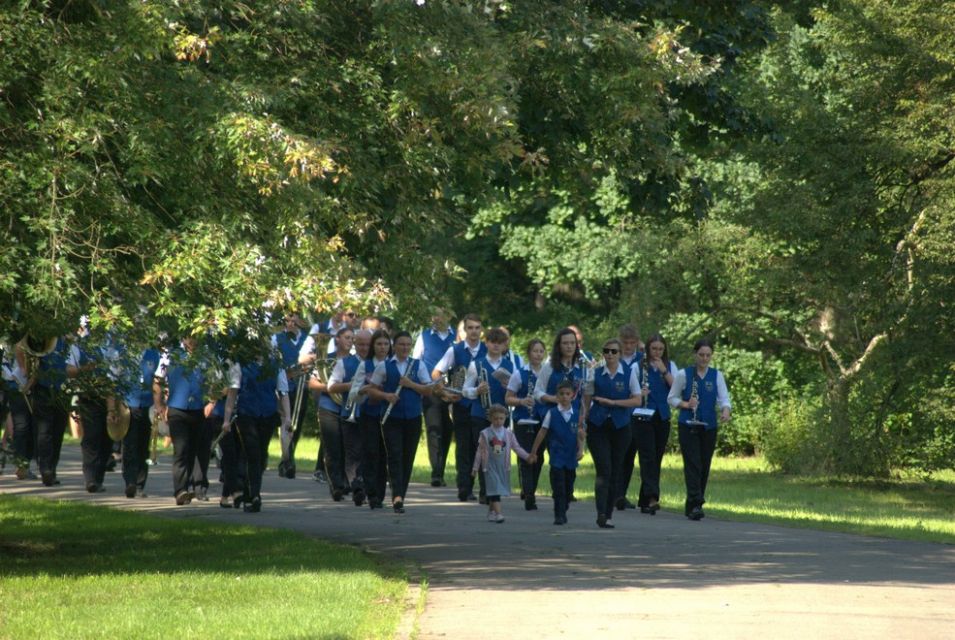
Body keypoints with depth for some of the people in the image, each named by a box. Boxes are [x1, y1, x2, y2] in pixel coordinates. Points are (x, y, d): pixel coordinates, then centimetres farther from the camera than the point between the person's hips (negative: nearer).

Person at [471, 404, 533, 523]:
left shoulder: (508, 434, 4)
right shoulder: (485, 434, -2)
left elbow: (517, 447, 5)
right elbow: (480, 451, 2)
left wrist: (527, 457, -8)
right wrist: (475, 467, 3)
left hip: (503, 466, 3)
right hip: (490, 466, -3)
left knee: (497, 489, 10)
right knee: (494, 488, -13)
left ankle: (491, 512, 25)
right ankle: (498, 513, -20)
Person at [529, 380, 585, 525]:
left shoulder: (577, 414, 3)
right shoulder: (552, 413, -2)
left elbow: (580, 435, 4)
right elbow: (542, 433, 2)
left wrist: (580, 450, -11)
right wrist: (533, 452, 4)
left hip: (571, 457, 2)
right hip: (557, 457, -2)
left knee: (568, 487, 9)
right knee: (558, 487, -8)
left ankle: (563, 512, 25)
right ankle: (559, 515, -6)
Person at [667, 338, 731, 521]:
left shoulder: (717, 376, 5)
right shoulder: (683, 374, -1)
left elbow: (724, 398, -5)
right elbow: (671, 398, 3)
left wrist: (725, 411, -27)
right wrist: (686, 404, -16)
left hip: (709, 426, 3)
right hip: (688, 425, -3)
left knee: (704, 466, 7)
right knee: (693, 464, -13)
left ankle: (692, 505, 20)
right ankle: (695, 505, -20)